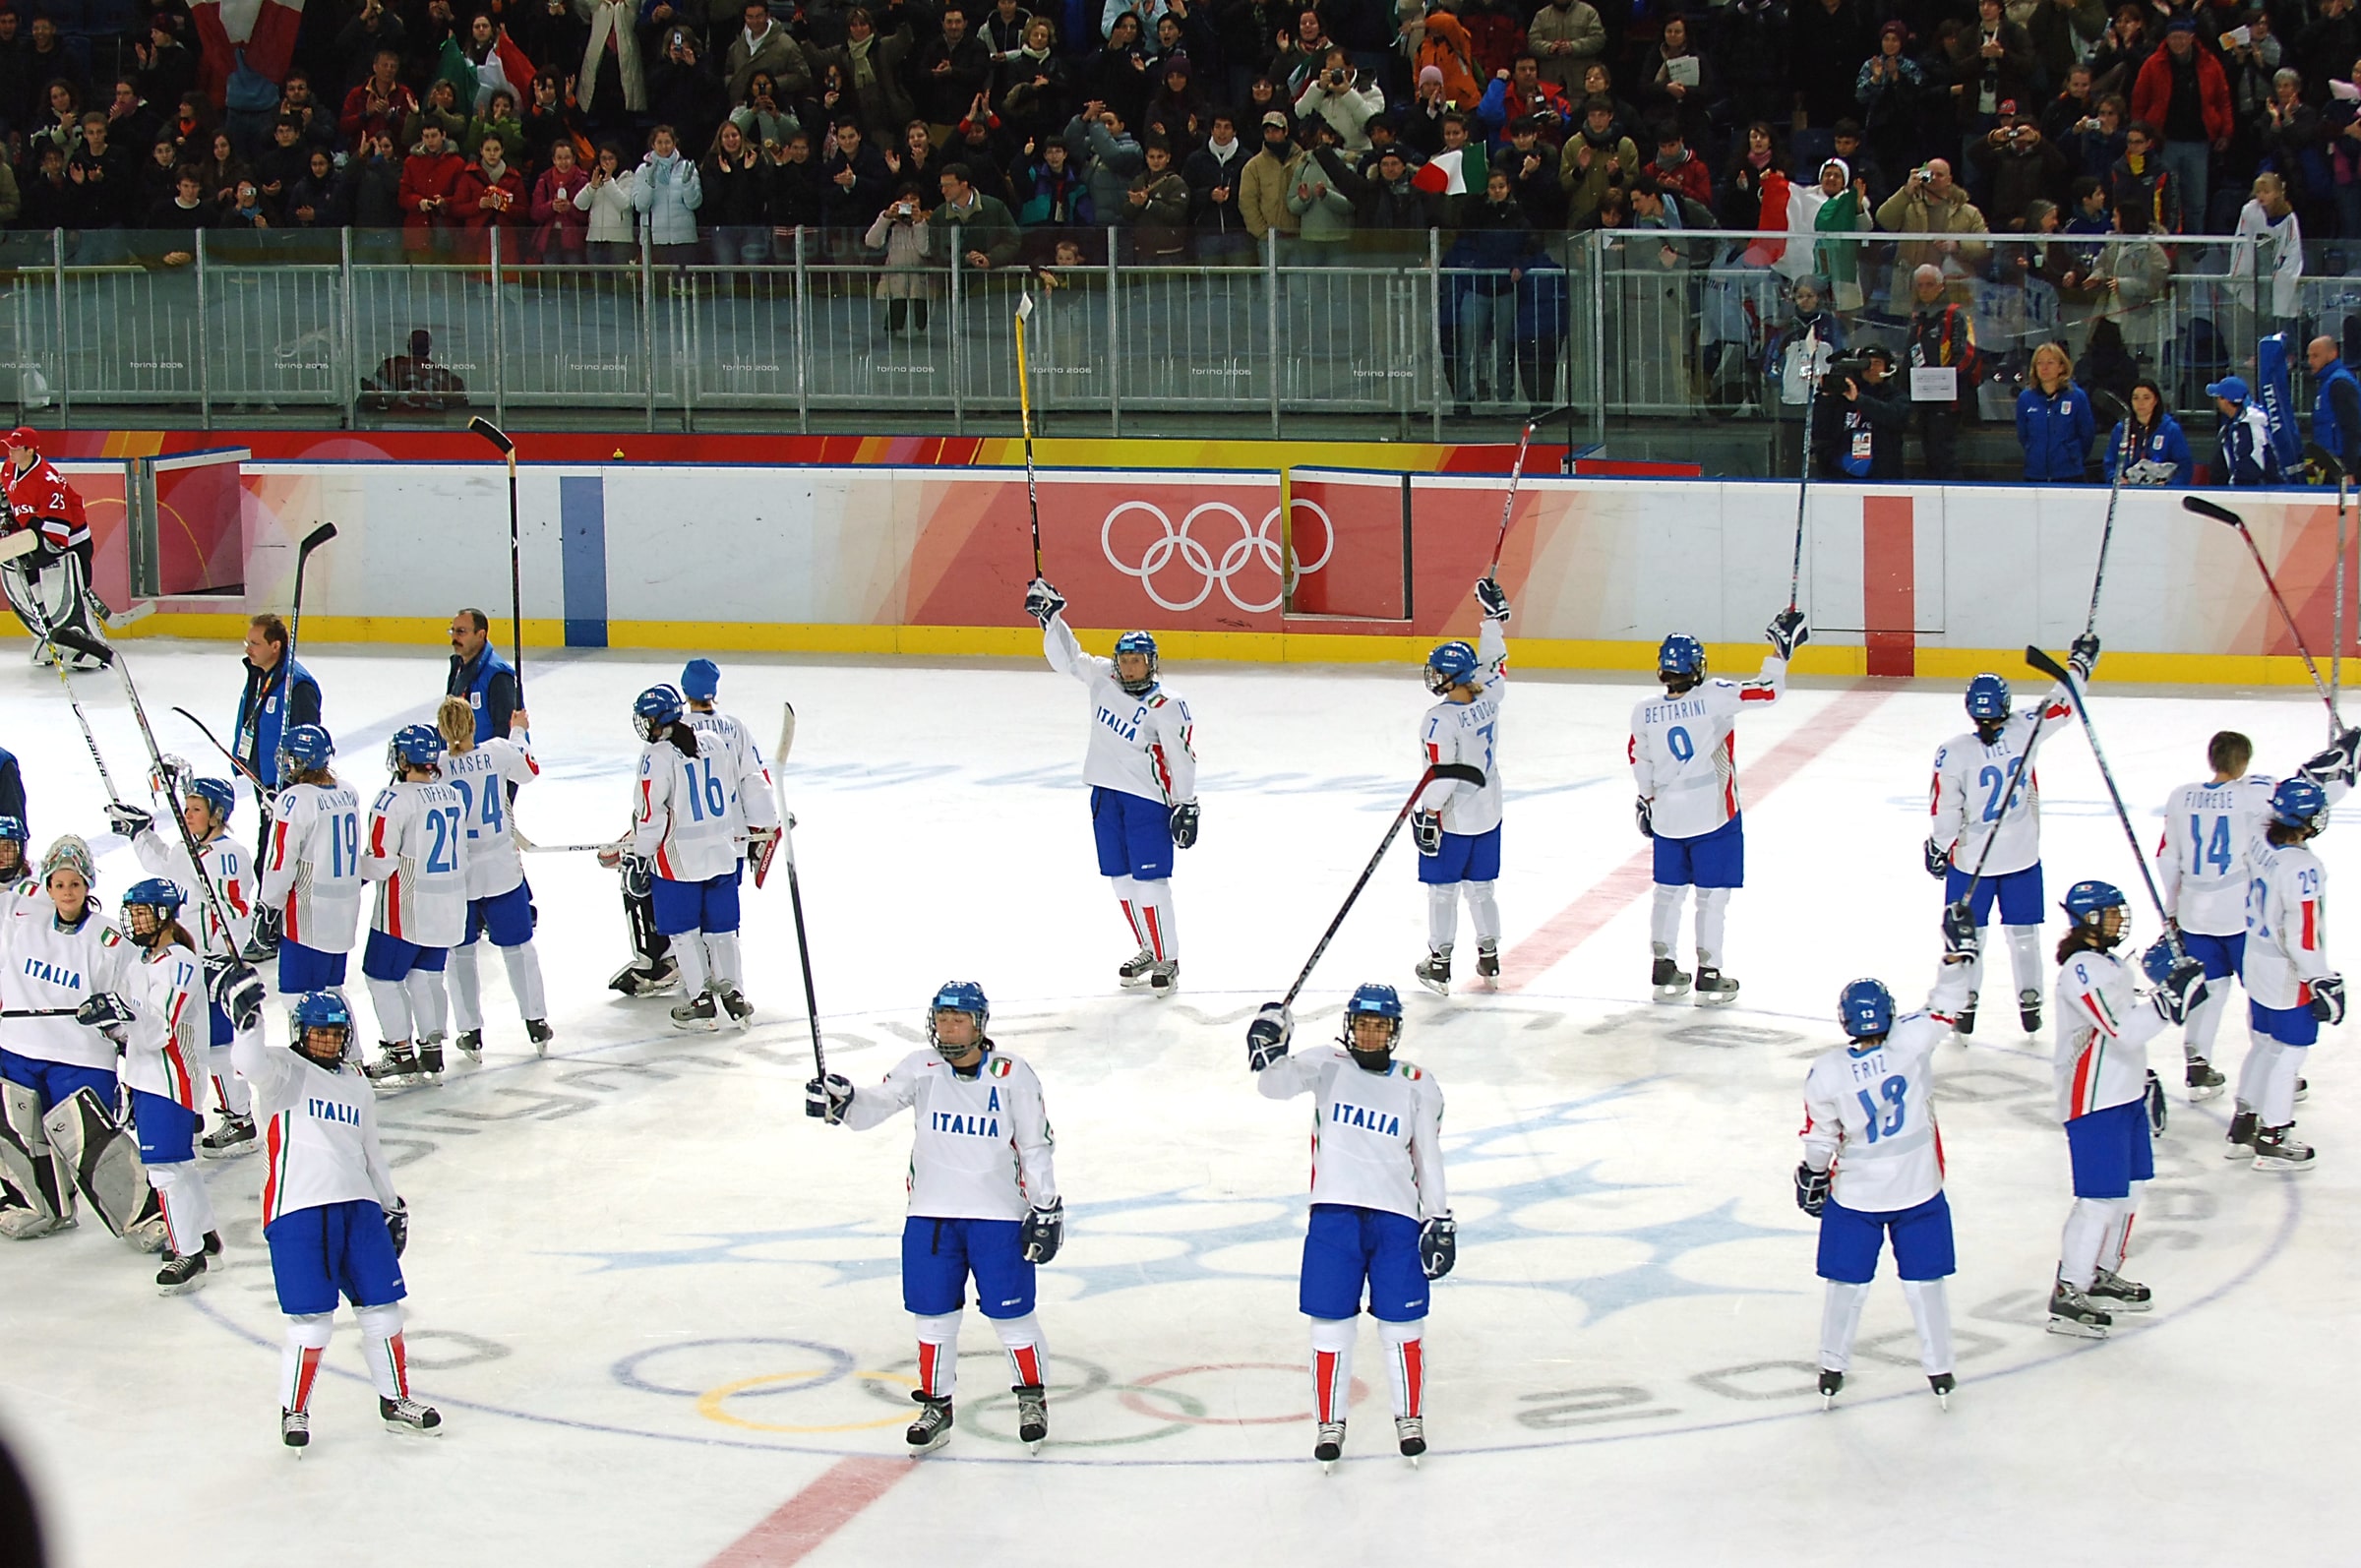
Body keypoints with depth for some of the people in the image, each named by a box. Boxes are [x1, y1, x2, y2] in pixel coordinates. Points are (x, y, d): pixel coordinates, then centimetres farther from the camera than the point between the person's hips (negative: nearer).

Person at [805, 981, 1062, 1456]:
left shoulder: (1013, 1075, -5)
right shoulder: (921, 1068, 0)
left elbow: (1036, 1146, -1)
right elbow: (878, 1104, -11)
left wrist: (1047, 1210, -2)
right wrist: (841, 1100, -33)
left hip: (998, 1214, -2)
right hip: (931, 1213, 2)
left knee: (1010, 1311, 1)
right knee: (935, 1314, 7)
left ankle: (1032, 1398, 20)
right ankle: (936, 1407, 20)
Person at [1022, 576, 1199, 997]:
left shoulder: (1166, 708, -14)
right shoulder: (1102, 678, 3)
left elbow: (1182, 759, -11)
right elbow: (1067, 658, 10)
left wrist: (1187, 806, -12)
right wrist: (1050, 614, 0)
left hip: (1148, 798, -7)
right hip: (1106, 793, 7)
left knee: (1150, 881, -9)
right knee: (1121, 879, 12)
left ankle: (1168, 961, -2)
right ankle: (1148, 951, 26)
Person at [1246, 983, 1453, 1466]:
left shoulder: (1418, 1087, 7)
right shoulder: (1328, 1067, 6)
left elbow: (1428, 1159, 10)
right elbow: (1274, 1084, -7)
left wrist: (1440, 1221, 6)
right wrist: (1268, 1043, -26)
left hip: (1396, 1217, 0)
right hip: (1334, 1213, 0)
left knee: (1402, 1323, 4)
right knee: (1331, 1324, 2)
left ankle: (1410, 1418, 21)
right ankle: (1329, 1423, 15)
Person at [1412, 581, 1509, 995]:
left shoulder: (1441, 720, -23)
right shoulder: (1488, 697, -6)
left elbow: (1440, 776, -22)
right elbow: (1494, 664, 14)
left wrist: (1427, 817, -13)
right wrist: (1495, 615, 22)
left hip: (1452, 821, -7)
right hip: (1488, 814, 7)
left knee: (1443, 890, 4)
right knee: (1480, 887, 18)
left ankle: (1439, 964, 10)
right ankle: (1489, 957, 26)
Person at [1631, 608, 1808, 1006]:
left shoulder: (1644, 713, -5)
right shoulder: (1713, 698, -18)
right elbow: (1767, 692, -15)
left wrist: (1647, 798, 24)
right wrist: (1780, 649, -5)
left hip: (1666, 819, 4)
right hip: (1714, 817, -4)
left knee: (1669, 891, 17)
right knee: (1712, 895, 5)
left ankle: (1663, 971, 20)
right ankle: (1709, 977, 8)